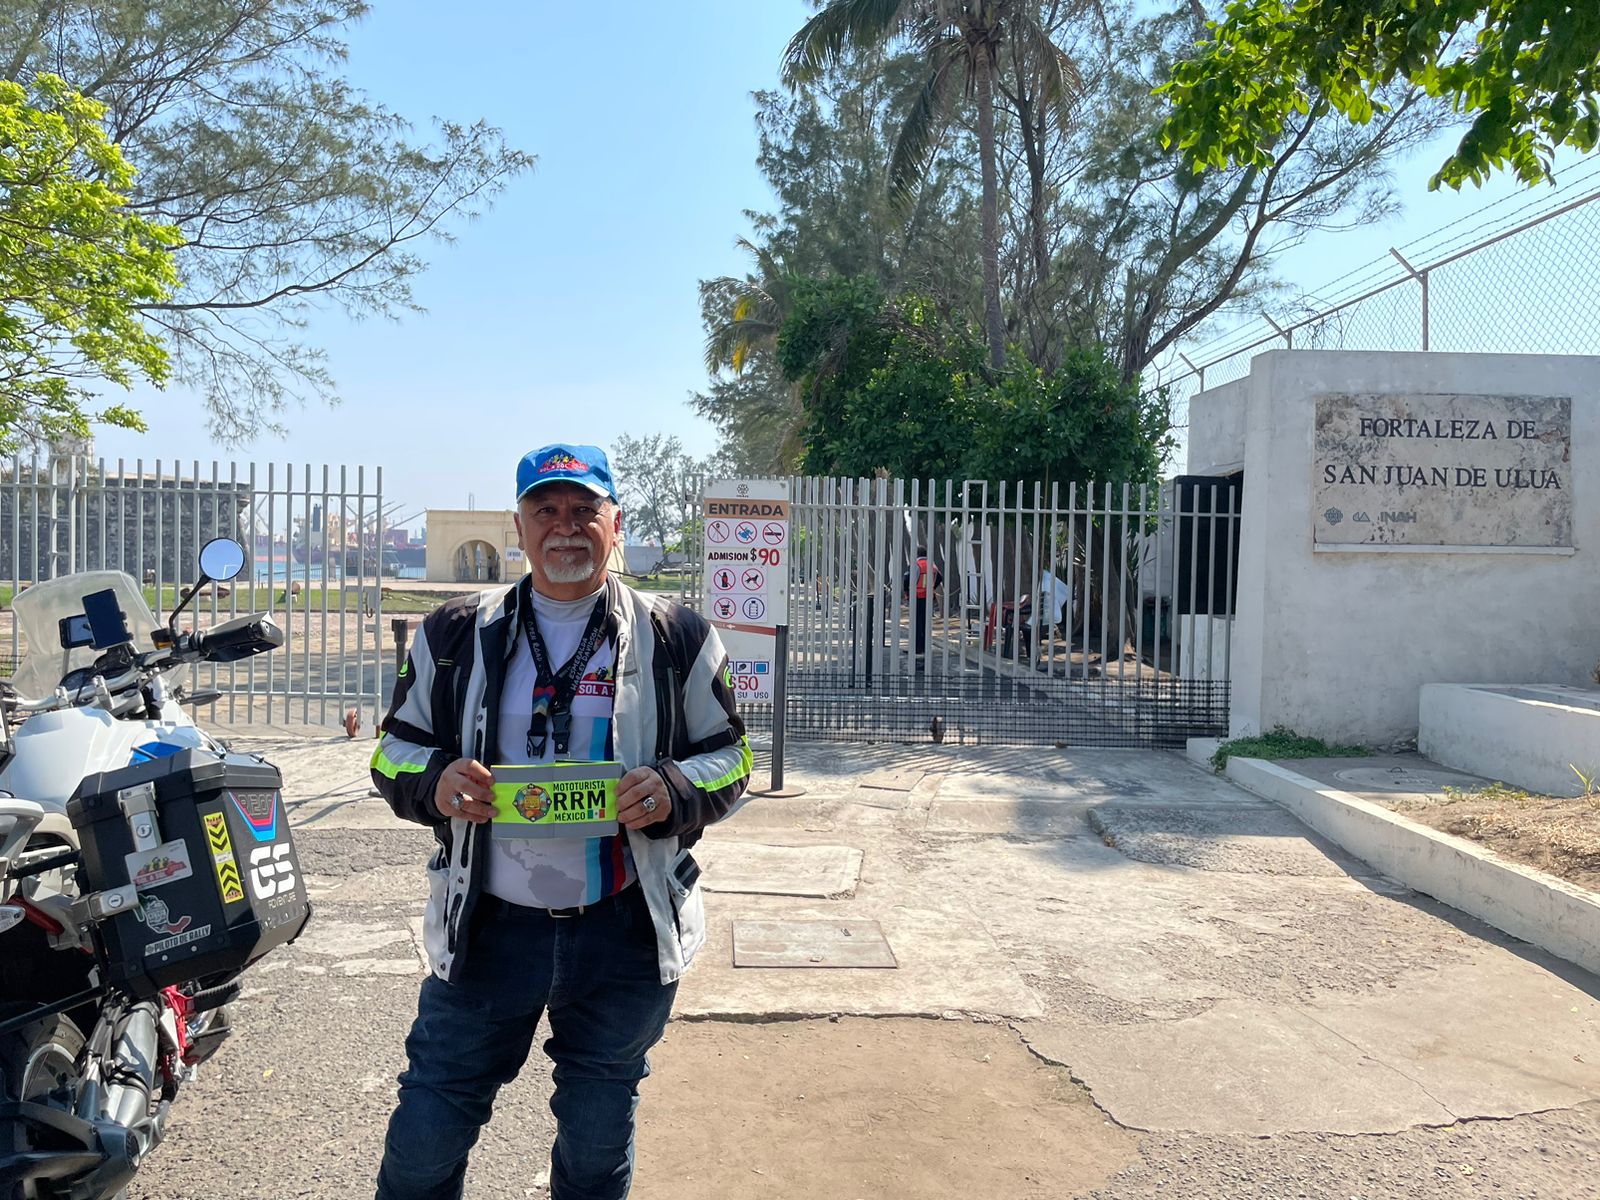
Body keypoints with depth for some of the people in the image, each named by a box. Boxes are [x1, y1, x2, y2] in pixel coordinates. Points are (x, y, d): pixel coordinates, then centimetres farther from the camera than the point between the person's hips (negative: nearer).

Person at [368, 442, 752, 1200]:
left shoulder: (675, 640, -1)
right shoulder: (457, 635, 3)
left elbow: (729, 759, 4)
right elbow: (394, 750, 9)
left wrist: (674, 791, -17)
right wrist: (433, 782, -14)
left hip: (624, 937, 0)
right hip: (487, 928, 1)